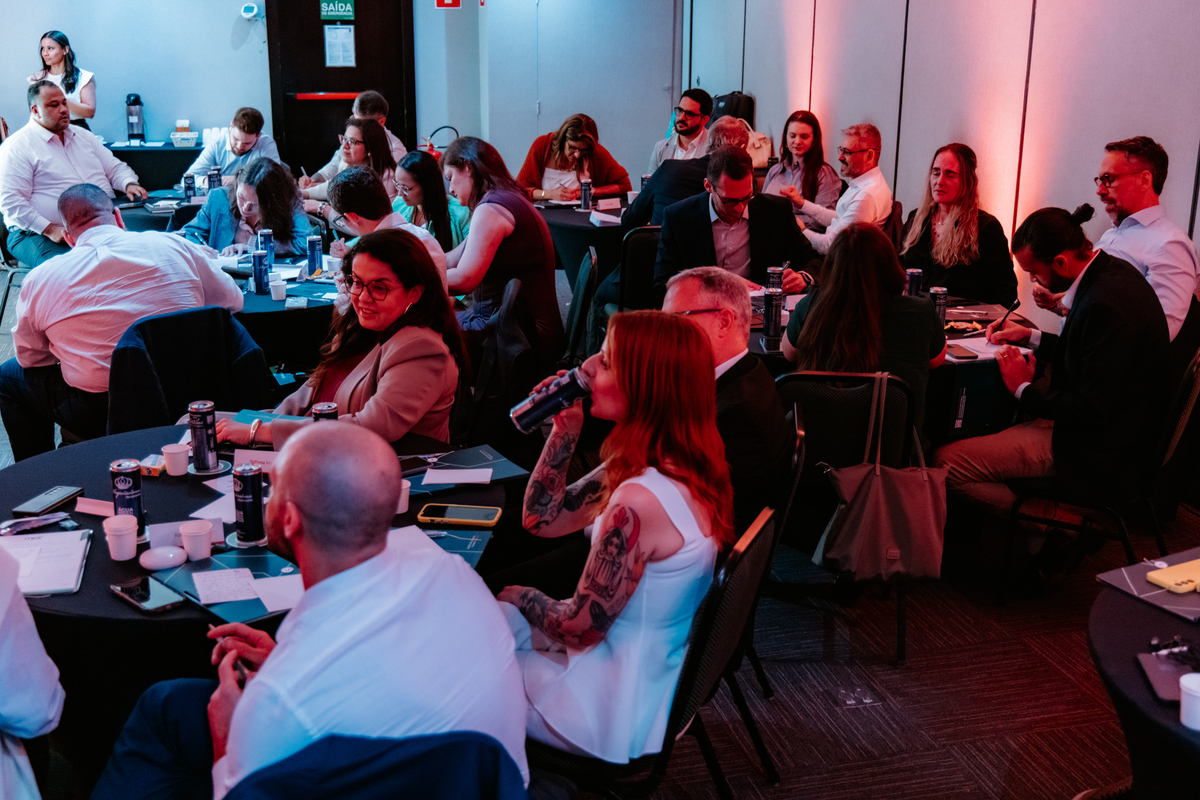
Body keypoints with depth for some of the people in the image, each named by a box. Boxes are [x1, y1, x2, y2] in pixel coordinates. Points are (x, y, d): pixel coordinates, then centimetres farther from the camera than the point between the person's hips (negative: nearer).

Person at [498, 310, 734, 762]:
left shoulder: (639, 503, -34)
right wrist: (566, 429, -8)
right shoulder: (681, 468, -4)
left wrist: (521, 597, -3)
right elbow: (542, 518, 3)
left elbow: (581, 627, -22)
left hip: (618, 710, -8)